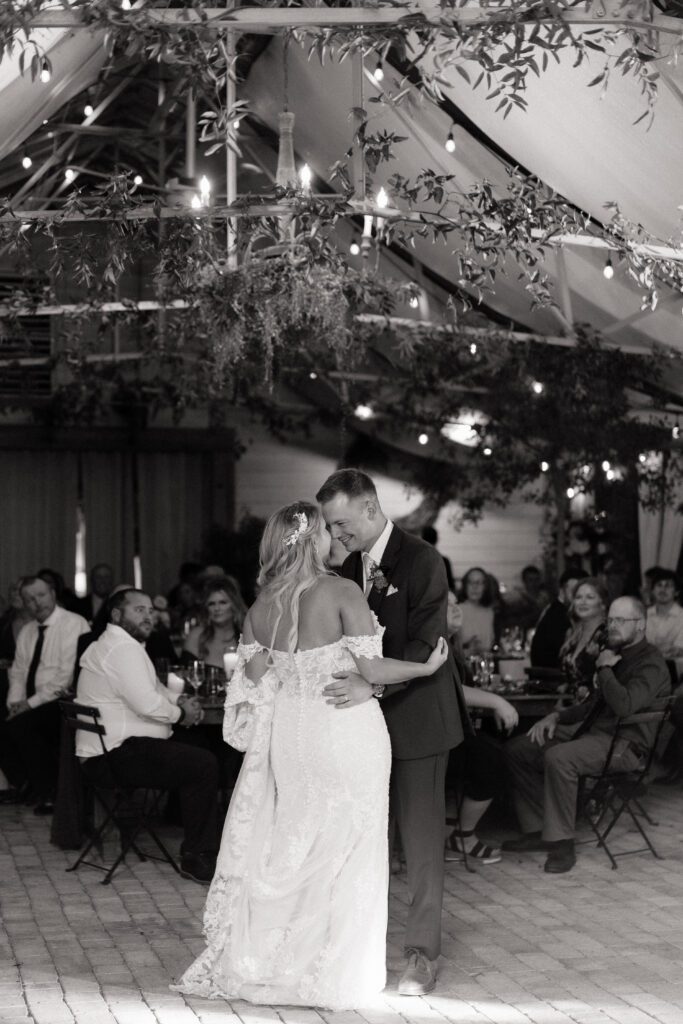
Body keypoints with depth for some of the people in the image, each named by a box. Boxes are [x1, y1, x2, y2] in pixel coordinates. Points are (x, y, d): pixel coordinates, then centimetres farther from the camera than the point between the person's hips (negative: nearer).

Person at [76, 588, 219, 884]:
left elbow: (151, 688, 29)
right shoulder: (123, 648, -14)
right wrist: (180, 714, -5)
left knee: (199, 757, 16)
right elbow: (146, 704, -23)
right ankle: (196, 859, -12)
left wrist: (179, 701, 9)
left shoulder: (115, 645, 21)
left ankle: (200, 851, 15)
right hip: (117, 756, -12)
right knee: (204, 765, -18)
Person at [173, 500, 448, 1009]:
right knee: (343, 851, 6)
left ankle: (261, 962, 22)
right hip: (347, 734, -5)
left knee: (287, 847, 15)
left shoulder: (261, 607, 2)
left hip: (289, 735, 5)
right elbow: (372, 668, -15)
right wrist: (428, 666, -1)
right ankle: (335, 974, 13)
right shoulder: (343, 592, -13)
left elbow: (252, 681, 5)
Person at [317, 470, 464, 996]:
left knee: (421, 836, 1)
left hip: (414, 716, -6)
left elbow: (425, 645, -19)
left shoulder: (422, 561, -13)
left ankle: (423, 953, 9)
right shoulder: (348, 564, 9)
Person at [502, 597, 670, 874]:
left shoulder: (651, 663, -11)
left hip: (623, 744, -10)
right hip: (591, 730, 10)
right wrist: (556, 717, 11)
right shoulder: (615, 654, 19)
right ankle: (538, 830, 2)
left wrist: (604, 669, -14)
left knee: (559, 757, -36)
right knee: (516, 749, 1)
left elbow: (624, 705, -29)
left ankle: (562, 845, -26)